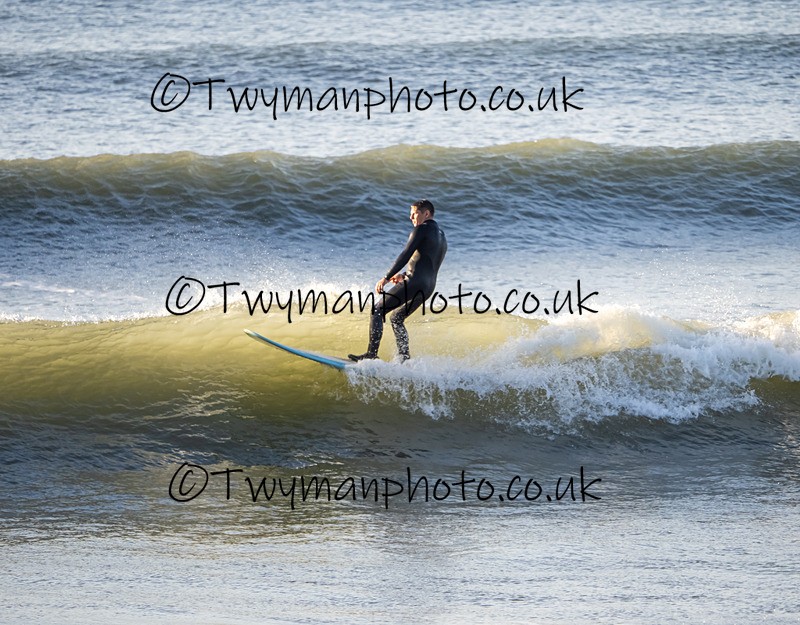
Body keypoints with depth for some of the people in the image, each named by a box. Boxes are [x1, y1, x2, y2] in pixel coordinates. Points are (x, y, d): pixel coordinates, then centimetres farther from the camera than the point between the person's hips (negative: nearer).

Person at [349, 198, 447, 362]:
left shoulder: (422, 229, -5)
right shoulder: (441, 237, 23)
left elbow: (406, 255, -14)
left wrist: (386, 278, -17)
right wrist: (404, 275, 26)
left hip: (414, 282, -9)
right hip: (428, 287, 9)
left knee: (377, 311, -5)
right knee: (397, 319, 21)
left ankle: (372, 353, -13)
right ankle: (404, 360, 11)